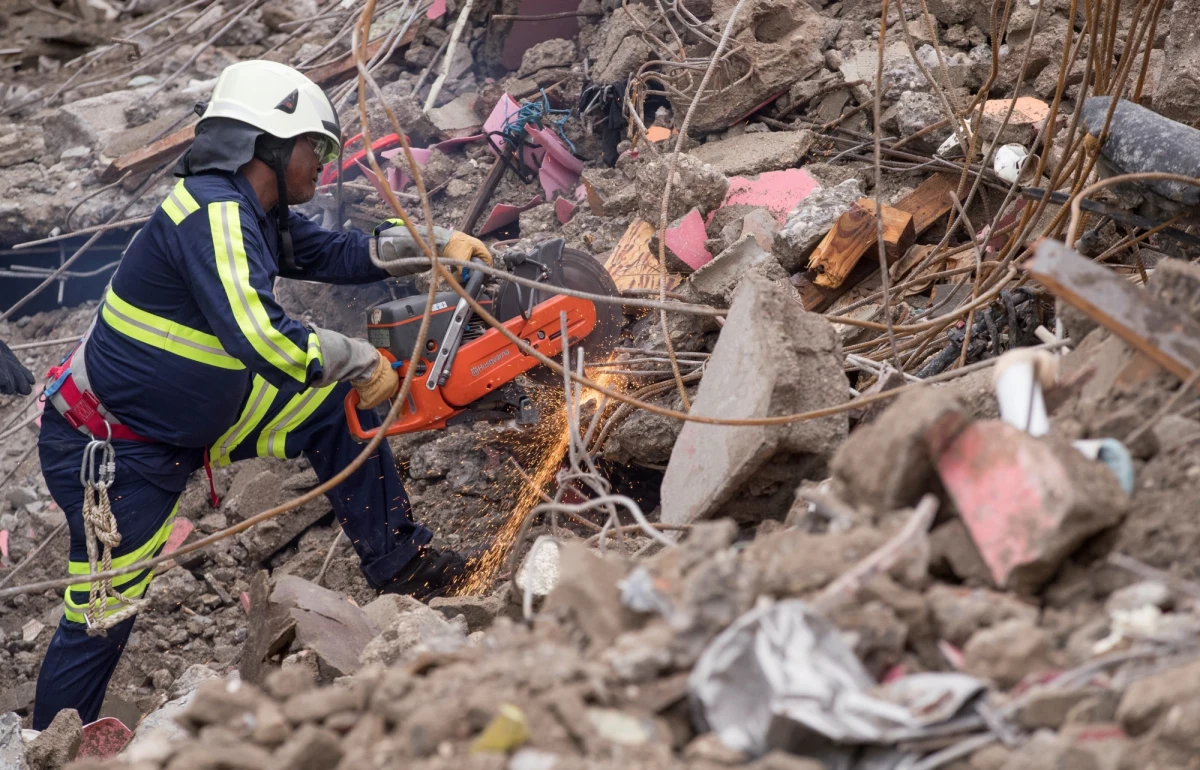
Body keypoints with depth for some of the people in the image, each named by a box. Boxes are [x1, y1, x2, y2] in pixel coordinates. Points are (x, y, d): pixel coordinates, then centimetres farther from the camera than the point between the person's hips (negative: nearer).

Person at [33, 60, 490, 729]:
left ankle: (400, 563, 14)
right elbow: (259, 335, -36)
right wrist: (361, 362, -23)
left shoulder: (257, 216, 3)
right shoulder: (214, 210, -25)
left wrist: (436, 242, 1)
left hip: (190, 421, 9)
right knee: (101, 620, 1)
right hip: (112, 450, -9)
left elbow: (341, 254, 12)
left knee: (336, 411, 7)